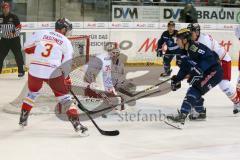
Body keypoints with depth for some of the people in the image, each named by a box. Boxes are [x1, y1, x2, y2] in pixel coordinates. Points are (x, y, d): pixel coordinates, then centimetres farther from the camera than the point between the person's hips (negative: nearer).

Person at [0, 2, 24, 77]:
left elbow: (18, 27, -13)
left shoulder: (14, 17, -9)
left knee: (18, 55, -5)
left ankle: (21, 71, 1)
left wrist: (14, 33, -27)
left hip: (14, 39, -4)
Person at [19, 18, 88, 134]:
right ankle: (76, 123, 0)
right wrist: (67, 79, 16)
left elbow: (27, 47, 12)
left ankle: (23, 120, 34)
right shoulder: (66, 42, 5)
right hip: (53, 72, -3)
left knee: (32, 93, 28)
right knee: (65, 97, 8)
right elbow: (66, 64, 5)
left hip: (35, 70, 3)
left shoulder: (41, 33, 8)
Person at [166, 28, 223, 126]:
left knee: (194, 90, -20)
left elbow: (209, 57, -30)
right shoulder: (187, 51, 13)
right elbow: (185, 68, 18)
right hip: (206, 74, 10)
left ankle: (181, 117, -30)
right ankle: (201, 113, 42)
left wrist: (198, 70, -35)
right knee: (195, 92, 20)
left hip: (214, 72, -10)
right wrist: (177, 80, 10)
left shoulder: (194, 47, -18)